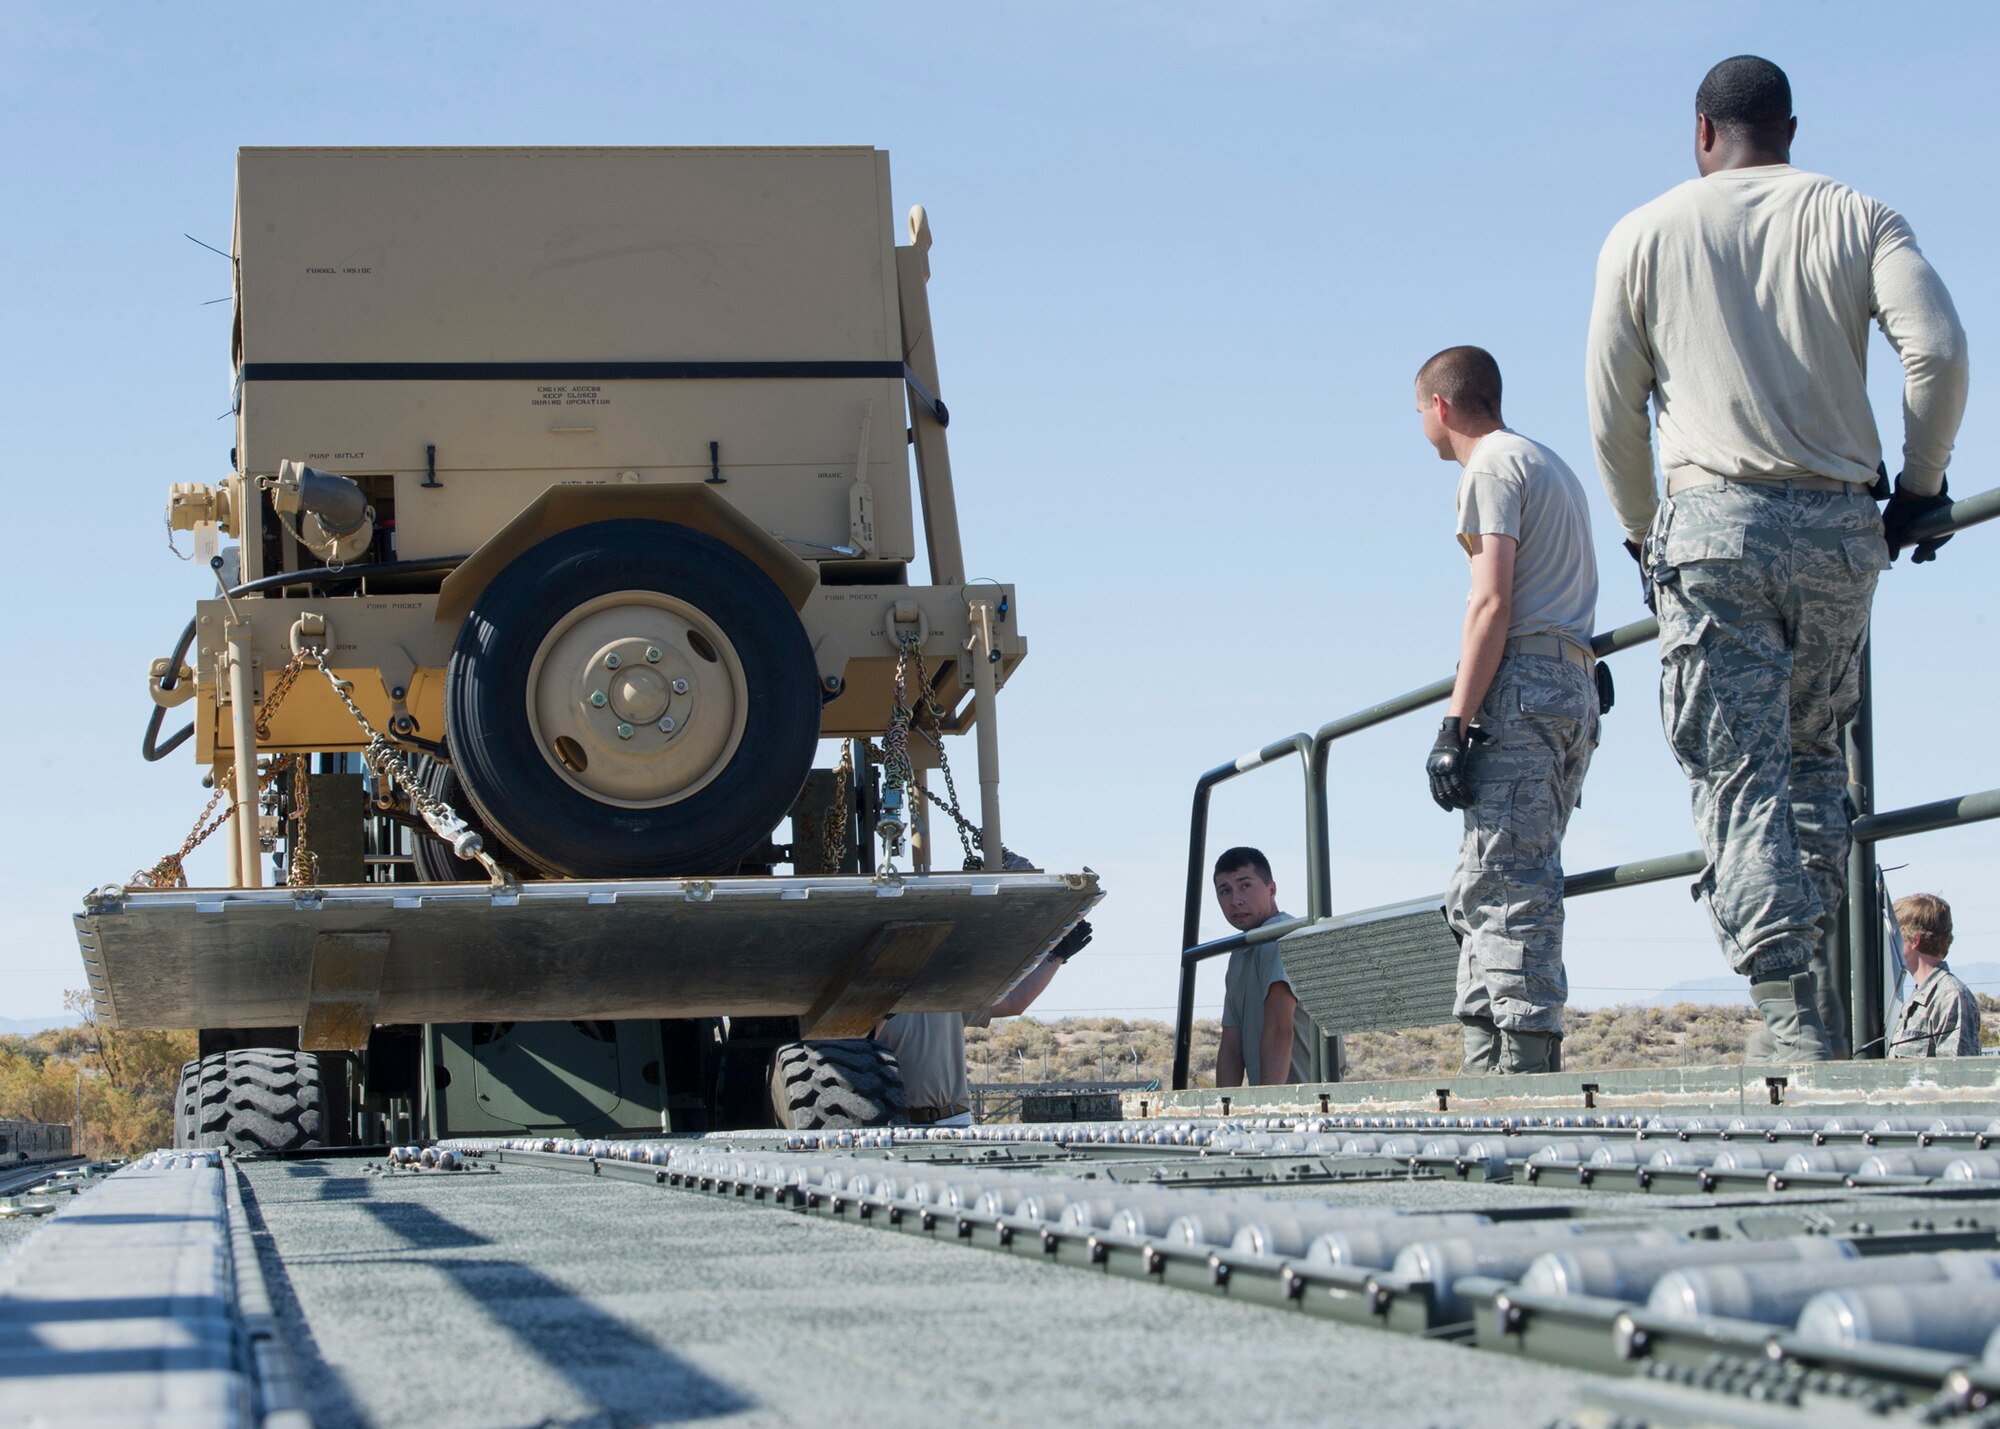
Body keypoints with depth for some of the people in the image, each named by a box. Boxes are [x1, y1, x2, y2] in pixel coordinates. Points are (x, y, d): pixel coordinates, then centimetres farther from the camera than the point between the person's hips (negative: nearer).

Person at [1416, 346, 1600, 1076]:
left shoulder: (1492, 464, -2)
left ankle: (1526, 1060, -22)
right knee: (1481, 891, 9)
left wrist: (1456, 723, -17)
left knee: (1509, 880, -15)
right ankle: (1488, 1068, 6)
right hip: (1573, 687, 9)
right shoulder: (1553, 466, 28)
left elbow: (1492, 601, -13)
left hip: (1523, 685, -9)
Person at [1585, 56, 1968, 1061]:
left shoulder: (1644, 236, 8)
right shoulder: (1855, 217, 8)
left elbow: (1612, 413, 7)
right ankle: (1811, 976, 6)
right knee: (1816, 758, 17)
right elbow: (1939, 349, -6)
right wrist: (1920, 486, 8)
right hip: (1837, 526, 2)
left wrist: (1643, 531, 21)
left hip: (1714, 519, -2)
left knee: (1739, 779, -3)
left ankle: (1794, 1023, -12)